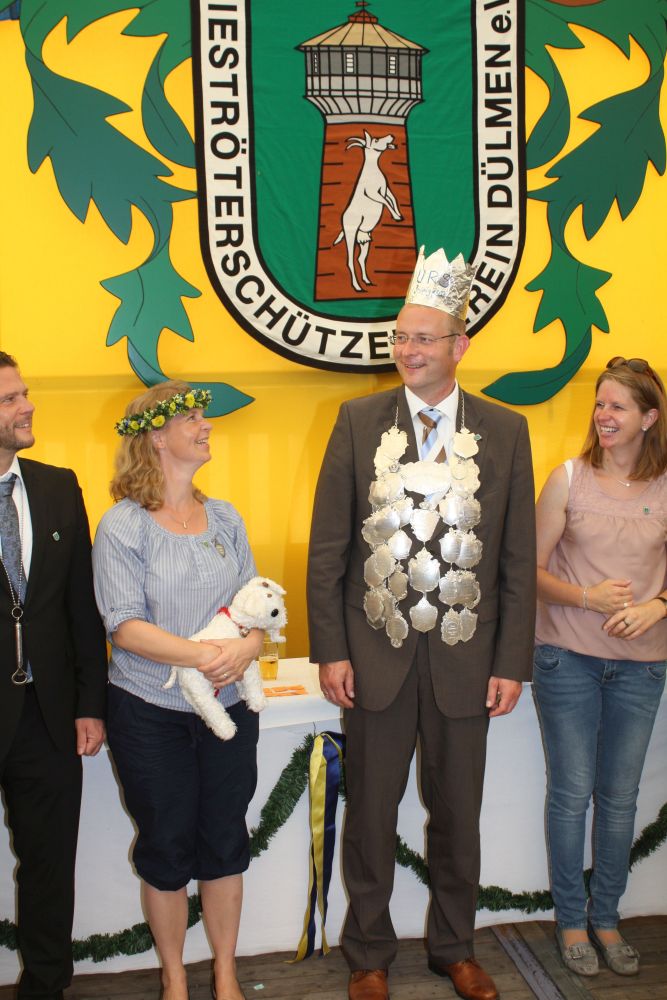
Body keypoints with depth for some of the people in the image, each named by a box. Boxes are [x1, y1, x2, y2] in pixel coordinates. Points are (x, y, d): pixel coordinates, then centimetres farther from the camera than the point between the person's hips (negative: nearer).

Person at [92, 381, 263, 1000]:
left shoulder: (225, 519, 6)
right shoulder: (122, 526, -8)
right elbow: (124, 624, -15)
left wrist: (249, 646, -17)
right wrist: (203, 655, -25)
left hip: (228, 705, 4)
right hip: (151, 715, -3)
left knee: (225, 841, 12)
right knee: (166, 846, 10)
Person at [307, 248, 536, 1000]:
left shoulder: (505, 432, -1)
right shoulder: (359, 421, -3)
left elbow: (518, 561, 0)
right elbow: (327, 547, -2)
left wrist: (512, 663, -2)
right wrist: (330, 650, -6)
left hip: (465, 659, 1)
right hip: (377, 655, 0)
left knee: (458, 817, 16)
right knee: (370, 816, 14)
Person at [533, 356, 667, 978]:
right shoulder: (568, 478, -5)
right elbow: (532, 570, -4)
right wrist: (586, 597, -19)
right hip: (567, 658, -2)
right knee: (571, 792, 7)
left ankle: (606, 918, 31)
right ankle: (571, 920, 25)